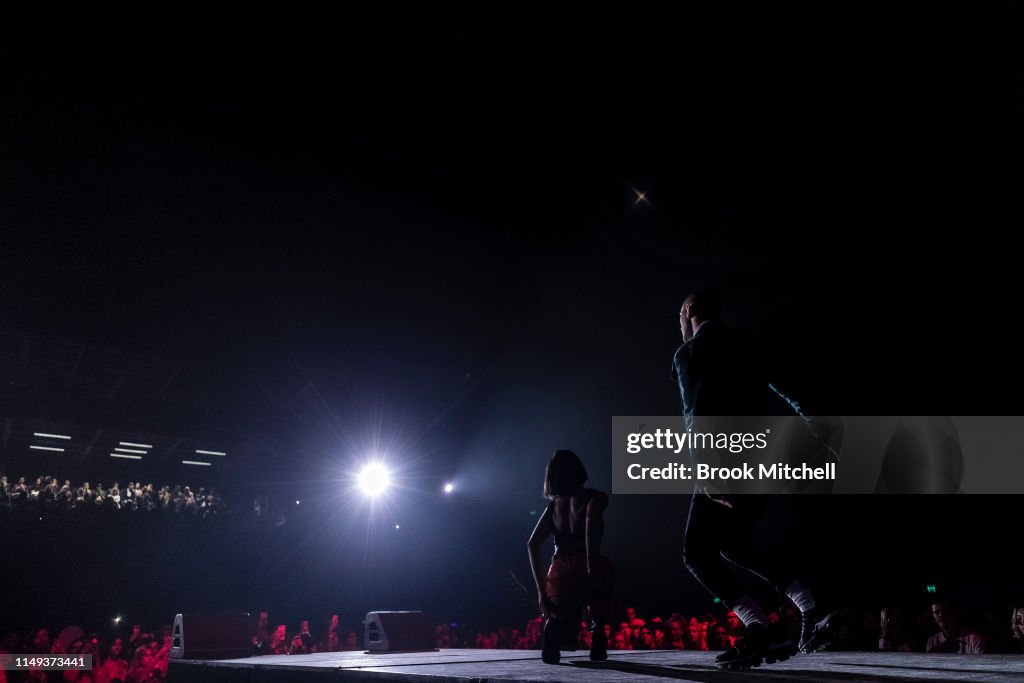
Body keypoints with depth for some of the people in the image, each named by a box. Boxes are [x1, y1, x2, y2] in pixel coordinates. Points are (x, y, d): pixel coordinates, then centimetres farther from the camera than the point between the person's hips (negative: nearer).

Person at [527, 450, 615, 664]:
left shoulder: (553, 505, 19)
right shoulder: (594, 497, 7)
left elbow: (532, 545, 11)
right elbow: (591, 521, -15)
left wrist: (541, 590, 12)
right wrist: (592, 570, -15)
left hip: (559, 575, 3)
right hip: (584, 571, -3)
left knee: (560, 615, 32)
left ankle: (555, 625, -7)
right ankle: (597, 627, 11)